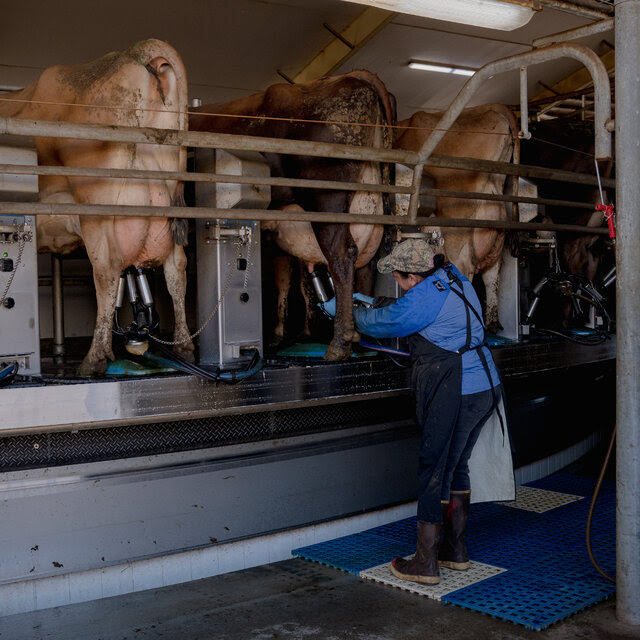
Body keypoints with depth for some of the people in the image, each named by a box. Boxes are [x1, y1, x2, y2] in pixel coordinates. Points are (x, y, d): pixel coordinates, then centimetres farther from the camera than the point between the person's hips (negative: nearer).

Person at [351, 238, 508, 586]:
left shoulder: (422, 300, -17)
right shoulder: (457, 279, 11)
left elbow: (378, 323, -3)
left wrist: (355, 313, 17)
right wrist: (377, 306, 28)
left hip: (455, 394, -9)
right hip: (486, 387, 9)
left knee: (434, 473, 0)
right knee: (456, 467, 19)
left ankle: (425, 564, 8)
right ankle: (455, 551, 29)